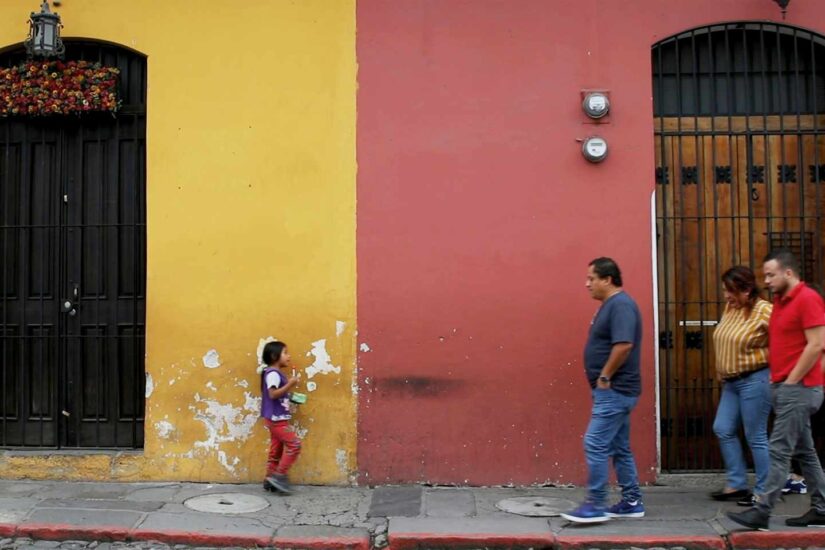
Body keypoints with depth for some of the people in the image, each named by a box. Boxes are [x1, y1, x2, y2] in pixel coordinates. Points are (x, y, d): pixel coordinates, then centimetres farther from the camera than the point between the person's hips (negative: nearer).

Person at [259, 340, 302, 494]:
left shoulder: (277, 373, 15)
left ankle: (270, 480, 19)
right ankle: (279, 475, -6)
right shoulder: (273, 374, -15)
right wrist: (289, 385, -26)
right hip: (276, 418, -10)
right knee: (294, 443, -11)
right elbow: (273, 394, -26)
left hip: (278, 418, 10)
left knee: (276, 449, 13)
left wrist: (291, 396, 8)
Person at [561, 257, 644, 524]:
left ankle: (595, 505, -2)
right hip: (613, 391, 11)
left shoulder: (621, 305, -17)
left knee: (595, 445, -9)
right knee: (619, 448, 14)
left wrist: (604, 377, -19)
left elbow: (624, 345, -28)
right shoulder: (611, 305, 16)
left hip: (615, 391, -11)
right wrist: (604, 380, 13)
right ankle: (632, 502, 21)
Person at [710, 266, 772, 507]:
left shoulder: (764, 311, -15)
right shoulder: (729, 309, 8)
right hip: (731, 382, 8)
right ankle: (736, 484, 19)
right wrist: (723, 373, 14)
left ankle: (763, 491, 13)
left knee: (756, 437, 0)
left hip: (755, 380, -8)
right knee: (723, 429, 8)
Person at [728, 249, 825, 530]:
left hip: (798, 388, -9)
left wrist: (791, 381, -16)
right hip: (784, 387, 9)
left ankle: (762, 512, -7)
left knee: (780, 451, -8)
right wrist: (777, 380, 10)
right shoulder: (780, 301, 15)